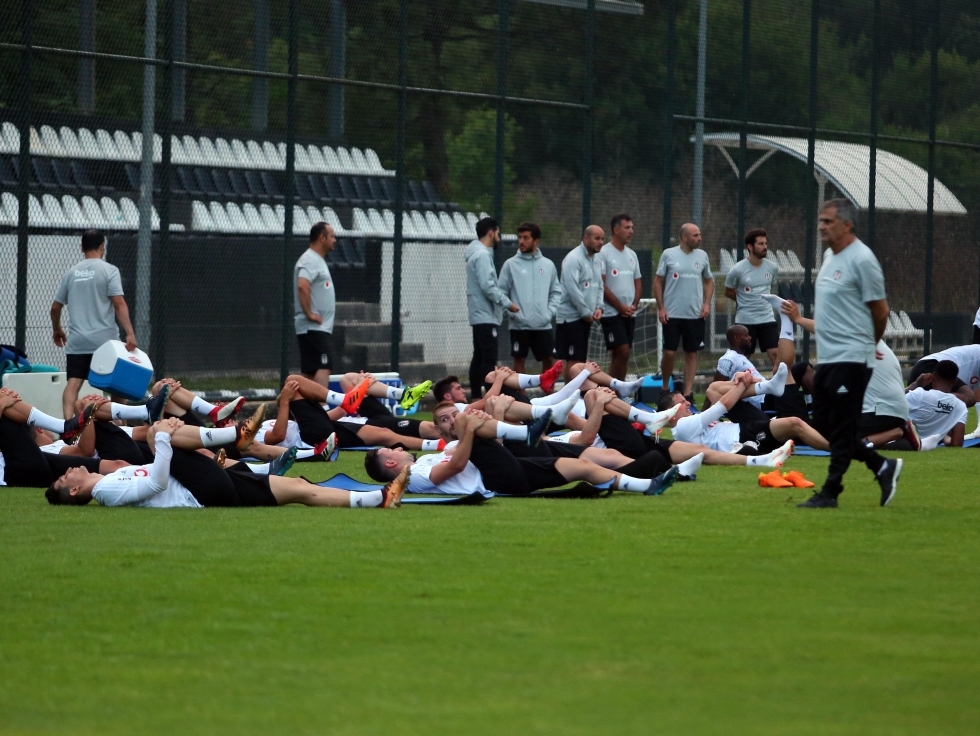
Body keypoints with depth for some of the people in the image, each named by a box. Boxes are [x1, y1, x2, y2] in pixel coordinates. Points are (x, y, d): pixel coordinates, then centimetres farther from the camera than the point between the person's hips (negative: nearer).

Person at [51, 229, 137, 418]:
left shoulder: (71, 273, 11)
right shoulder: (108, 270, -3)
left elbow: (55, 307, 17)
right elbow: (119, 304, -14)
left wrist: (57, 330, 34)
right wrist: (130, 334, -17)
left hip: (77, 341, 3)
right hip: (105, 340, -3)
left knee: (73, 383, -7)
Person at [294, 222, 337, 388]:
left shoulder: (318, 260, 19)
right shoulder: (310, 260, -13)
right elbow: (302, 286, -28)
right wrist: (309, 314, -23)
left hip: (320, 327, 10)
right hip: (314, 328, -10)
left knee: (310, 372, 8)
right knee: (323, 367, -18)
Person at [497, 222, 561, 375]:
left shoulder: (548, 265, 8)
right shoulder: (511, 264, 0)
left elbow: (556, 292, 12)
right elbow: (502, 293, 0)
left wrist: (550, 312, -2)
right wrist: (512, 312, -11)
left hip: (544, 325, 2)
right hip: (519, 324, -2)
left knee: (549, 360, 4)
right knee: (519, 359, 2)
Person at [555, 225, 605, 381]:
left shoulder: (597, 259, 13)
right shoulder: (573, 259, -14)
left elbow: (599, 286, 18)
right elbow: (572, 289, -20)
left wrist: (598, 307, 1)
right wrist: (586, 313, -16)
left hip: (587, 317, 8)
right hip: (572, 317, -8)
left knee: (582, 360, 10)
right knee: (573, 360, -9)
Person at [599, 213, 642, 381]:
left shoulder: (631, 254, 14)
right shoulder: (604, 253, -8)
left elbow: (637, 283, 18)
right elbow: (601, 285, -12)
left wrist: (634, 305, 0)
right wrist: (621, 307, -12)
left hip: (629, 314, 7)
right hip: (612, 312, -7)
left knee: (621, 355, 7)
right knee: (622, 352, -14)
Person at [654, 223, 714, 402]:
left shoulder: (702, 256, 5)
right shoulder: (669, 255, -3)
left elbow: (709, 281, 15)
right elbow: (658, 282, 1)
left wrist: (707, 303, 1)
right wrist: (661, 308, -6)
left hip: (695, 314, 3)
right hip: (672, 314, -3)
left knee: (691, 353, 4)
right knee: (669, 352, -3)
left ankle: (688, 392, 8)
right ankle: (665, 387, 16)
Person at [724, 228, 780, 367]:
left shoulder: (772, 267, -1)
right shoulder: (738, 270, -13)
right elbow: (728, 292, 3)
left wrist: (762, 301, 11)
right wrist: (745, 301, 9)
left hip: (767, 318, 3)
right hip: (745, 320, -3)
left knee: (776, 353, -5)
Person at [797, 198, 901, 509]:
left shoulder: (861, 259, -13)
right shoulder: (830, 257, 14)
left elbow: (880, 309, -9)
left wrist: (868, 344, 5)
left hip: (851, 358, -10)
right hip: (827, 357, 10)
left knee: (841, 430, -5)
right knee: (824, 426, 11)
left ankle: (830, 493, -1)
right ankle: (882, 467, 20)